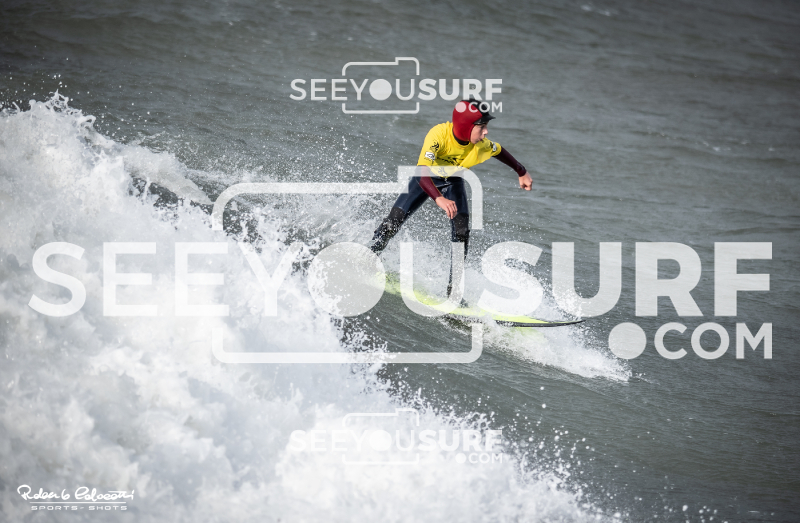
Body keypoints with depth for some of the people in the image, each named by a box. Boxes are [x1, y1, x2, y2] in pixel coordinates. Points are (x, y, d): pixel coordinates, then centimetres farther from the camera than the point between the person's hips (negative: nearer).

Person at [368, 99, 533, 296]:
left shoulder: (481, 145, -28)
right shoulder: (438, 134, -40)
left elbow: (500, 152, -3)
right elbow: (422, 171, -49)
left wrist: (522, 173, 11)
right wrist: (439, 199, -62)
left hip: (452, 182, 2)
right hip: (426, 178, -2)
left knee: (461, 231, -15)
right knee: (395, 218, -10)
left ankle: (453, 289, -6)